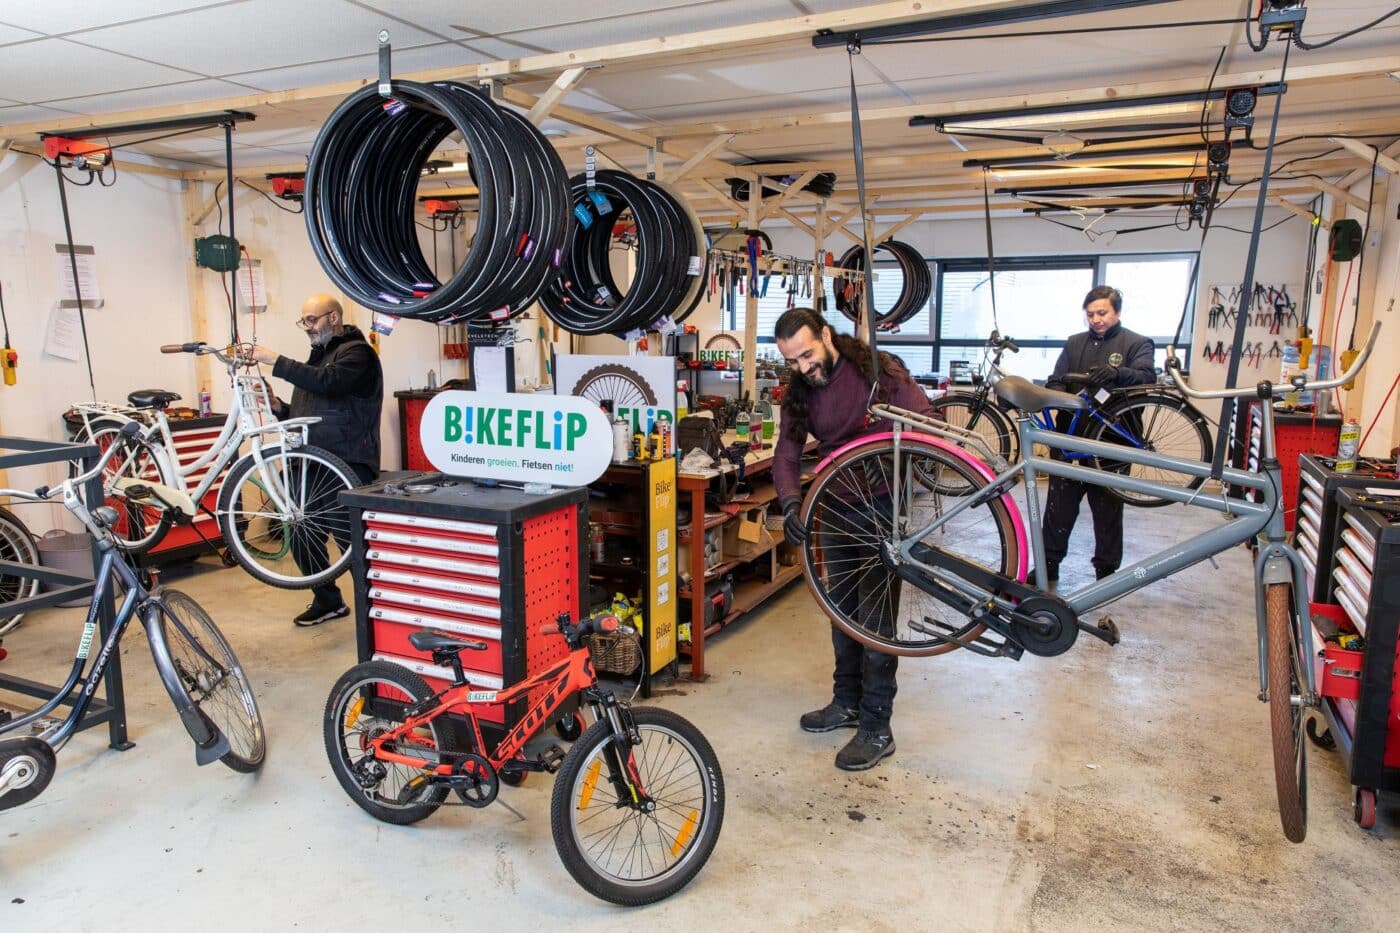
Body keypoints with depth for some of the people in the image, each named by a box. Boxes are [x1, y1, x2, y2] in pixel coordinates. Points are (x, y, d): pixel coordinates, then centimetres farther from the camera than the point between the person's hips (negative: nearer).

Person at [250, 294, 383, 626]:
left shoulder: (356, 352, -6)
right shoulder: (317, 356, 22)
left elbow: (327, 382, -26)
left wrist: (276, 361, -24)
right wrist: (281, 408, 5)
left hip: (347, 467, -9)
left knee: (351, 541, -9)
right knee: (302, 538, 12)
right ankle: (327, 601, 29)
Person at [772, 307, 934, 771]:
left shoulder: (879, 371, -14)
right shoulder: (799, 392, 2)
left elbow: (925, 421, -12)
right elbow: (786, 454, -4)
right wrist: (791, 502, -22)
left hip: (882, 507, -6)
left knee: (876, 613, -3)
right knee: (842, 607, 16)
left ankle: (876, 728, 7)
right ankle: (847, 701, 33)